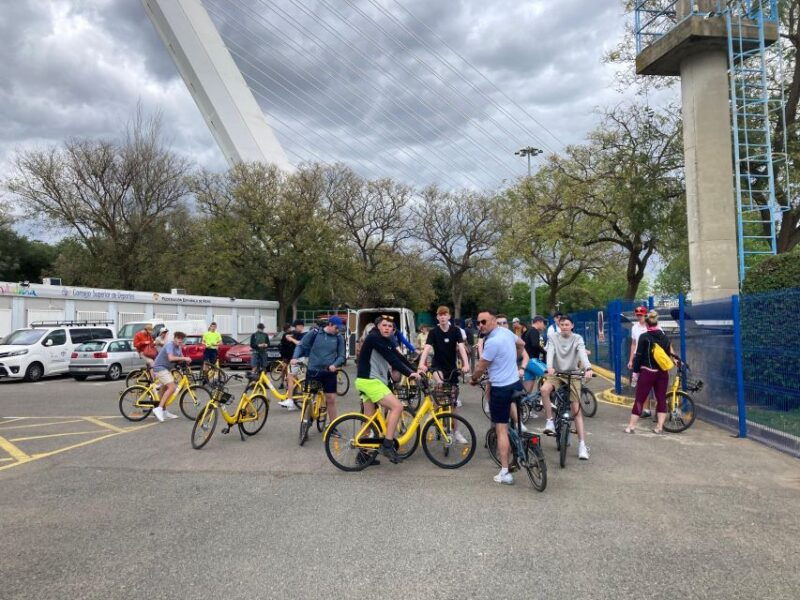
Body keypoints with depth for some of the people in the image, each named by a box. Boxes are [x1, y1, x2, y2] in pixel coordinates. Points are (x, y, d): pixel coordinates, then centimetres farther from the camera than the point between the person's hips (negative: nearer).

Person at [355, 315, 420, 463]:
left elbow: (399, 357, 11)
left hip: (373, 381, 10)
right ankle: (387, 445, -13)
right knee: (397, 406, -15)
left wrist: (415, 371, 2)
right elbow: (391, 359, -22)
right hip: (370, 380, -10)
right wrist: (409, 373, -25)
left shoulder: (386, 341, 15)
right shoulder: (374, 338, -14)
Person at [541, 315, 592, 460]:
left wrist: (588, 368, -40)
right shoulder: (553, 338, -1)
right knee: (544, 389, -32)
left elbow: (583, 354, -20)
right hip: (556, 374, 0)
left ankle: (582, 445, -2)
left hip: (572, 375, 0)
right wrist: (549, 367, -40)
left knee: (576, 409, -5)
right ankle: (550, 421, -16)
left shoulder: (577, 339, -2)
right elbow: (550, 352, -18)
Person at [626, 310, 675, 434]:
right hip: (663, 373, 4)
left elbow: (639, 355, -10)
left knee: (639, 399, 2)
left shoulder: (644, 337, -10)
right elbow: (668, 354, 9)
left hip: (647, 372, -4)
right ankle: (659, 426, 12)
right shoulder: (665, 336, 3)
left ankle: (631, 426, 6)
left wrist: (636, 370, -1)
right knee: (661, 398, 12)